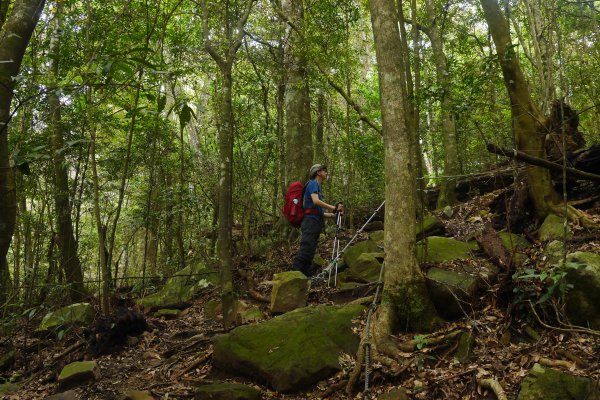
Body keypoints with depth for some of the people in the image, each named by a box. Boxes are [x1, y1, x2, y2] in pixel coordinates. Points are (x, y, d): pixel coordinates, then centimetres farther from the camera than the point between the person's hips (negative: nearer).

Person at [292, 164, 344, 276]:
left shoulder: (317, 186, 26)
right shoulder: (313, 183, -2)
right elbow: (315, 201, -20)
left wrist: (332, 214, 16)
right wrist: (333, 208, -20)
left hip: (315, 223, 10)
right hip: (311, 222, -10)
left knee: (310, 254, 6)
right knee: (305, 250, -17)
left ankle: (307, 276, 6)